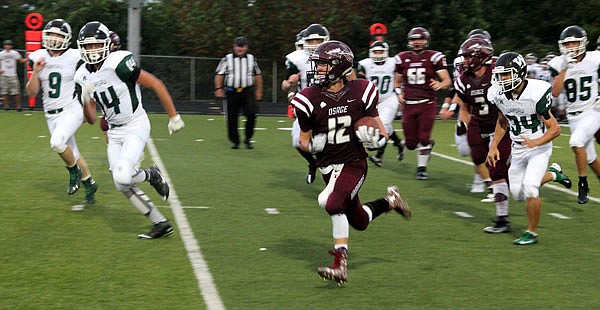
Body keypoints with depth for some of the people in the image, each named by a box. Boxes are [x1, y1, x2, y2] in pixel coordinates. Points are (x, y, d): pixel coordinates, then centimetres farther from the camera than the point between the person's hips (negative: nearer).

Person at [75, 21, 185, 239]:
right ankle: (161, 223, 17)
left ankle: (150, 175, 11)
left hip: (136, 126, -7)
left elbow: (156, 85, -15)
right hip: (114, 132, 7)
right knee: (123, 185, 4)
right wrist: (86, 101, -16)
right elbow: (91, 120, 5)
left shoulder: (119, 64, -19)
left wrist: (174, 117, -11)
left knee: (123, 177, -24)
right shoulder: (83, 77, 1)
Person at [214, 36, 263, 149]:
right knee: (232, 118, 3)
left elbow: (257, 75, 17)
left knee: (251, 115, -13)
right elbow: (219, 75, 4)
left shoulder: (251, 59, 11)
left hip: (248, 90, 0)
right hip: (232, 92, 0)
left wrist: (258, 90, 16)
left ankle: (248, 139, 4)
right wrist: (218, 88, -7)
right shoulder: (227, 59, 4)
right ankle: (234, 141, 17)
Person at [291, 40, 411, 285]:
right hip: (329, 166, 3)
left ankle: (340, 266, -18)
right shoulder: (310, 99, -7)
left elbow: (379, 130, 4)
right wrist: (313, 145, -17)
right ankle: (390, 201, 42)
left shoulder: (360, 93, -8)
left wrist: (376, 136, -18)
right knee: (359, 222, 11)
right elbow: (304, 139, 5)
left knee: (332, 202, -29)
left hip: (354, 163, -3)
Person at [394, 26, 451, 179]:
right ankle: (428, 144, 37)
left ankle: (422, 168, 9)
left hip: (427, 104, -3)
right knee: (411, 144, 4)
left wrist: (440, 85, -28)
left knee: (424, 139, -9)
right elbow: (398, 82, 19)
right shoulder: (402, 58, 7)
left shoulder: (433, 57, -4)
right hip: (408, 105, 3)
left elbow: (448, 80, -6)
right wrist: (399, 93, 0)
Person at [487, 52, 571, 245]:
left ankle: (532, 232, -1)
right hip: (518, 148, 6)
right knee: (518, 194, 10)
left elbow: (555, 129, -21)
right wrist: (494, 146, 3)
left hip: (540, 147, -6)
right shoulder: (498, 94, -11)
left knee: (530, 188, -21)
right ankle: (552, 173, 35)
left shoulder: (535, 93, -27)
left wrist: (535, 142, -35)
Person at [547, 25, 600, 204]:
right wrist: (564, 69, -19)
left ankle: (583, 185, -11)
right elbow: (555, 93, -14)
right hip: (574, 115, 3)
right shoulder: (559, 64, -5)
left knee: (576, 142, -26)